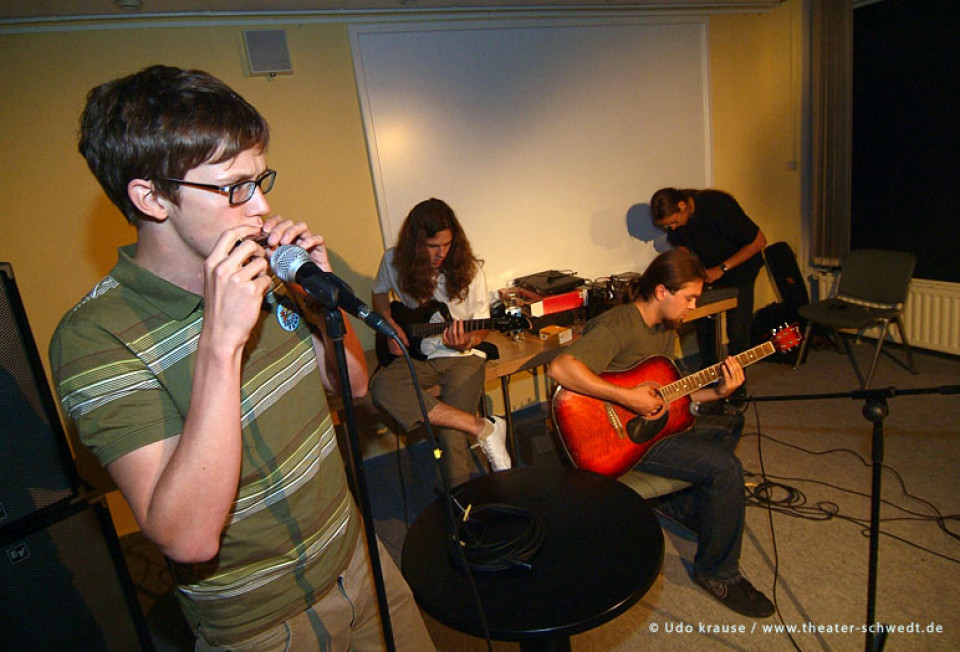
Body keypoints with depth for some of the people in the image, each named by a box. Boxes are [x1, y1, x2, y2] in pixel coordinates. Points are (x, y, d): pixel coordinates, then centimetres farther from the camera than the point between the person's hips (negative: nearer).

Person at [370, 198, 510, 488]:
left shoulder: (469, 269, -7)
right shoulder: (394, 261, -2)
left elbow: (482, 327, -1)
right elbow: (379, 293, 19)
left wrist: (467, 342, -24)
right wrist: (389, 324, 0)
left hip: (462, 356, -3)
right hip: (416, 354, 3)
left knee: (452, 438, -22)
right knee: (381, 388, -31)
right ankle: (482, 428, -27)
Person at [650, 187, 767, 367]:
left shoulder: (719, 205, -30)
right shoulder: (675, 216, -13)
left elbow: (759, 241, -23)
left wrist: (722, 268, -25)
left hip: (739, 271, -5)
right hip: (707, 271, 5)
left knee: (737, 331, -6)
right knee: (703, 326, 2)